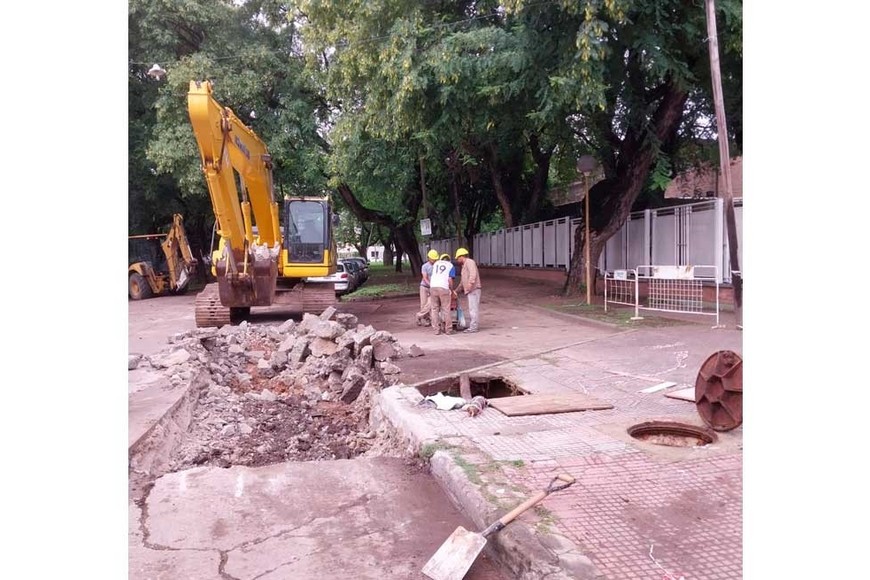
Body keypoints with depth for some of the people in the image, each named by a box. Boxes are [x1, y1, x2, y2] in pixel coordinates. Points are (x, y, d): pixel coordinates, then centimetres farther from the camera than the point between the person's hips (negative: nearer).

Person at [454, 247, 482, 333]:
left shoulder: (469, 262, -7)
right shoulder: (464, 265, 23)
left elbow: (473, 274, -22)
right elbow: (463, 280, 31)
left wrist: (470, 284, -32)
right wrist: (458, 289, 33)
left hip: (473, 289, -10)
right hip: (469, 291, 10)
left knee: (473, 308, -10)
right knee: (470, 309, 11)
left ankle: (474, 327, -10)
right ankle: (472, 325, 14)